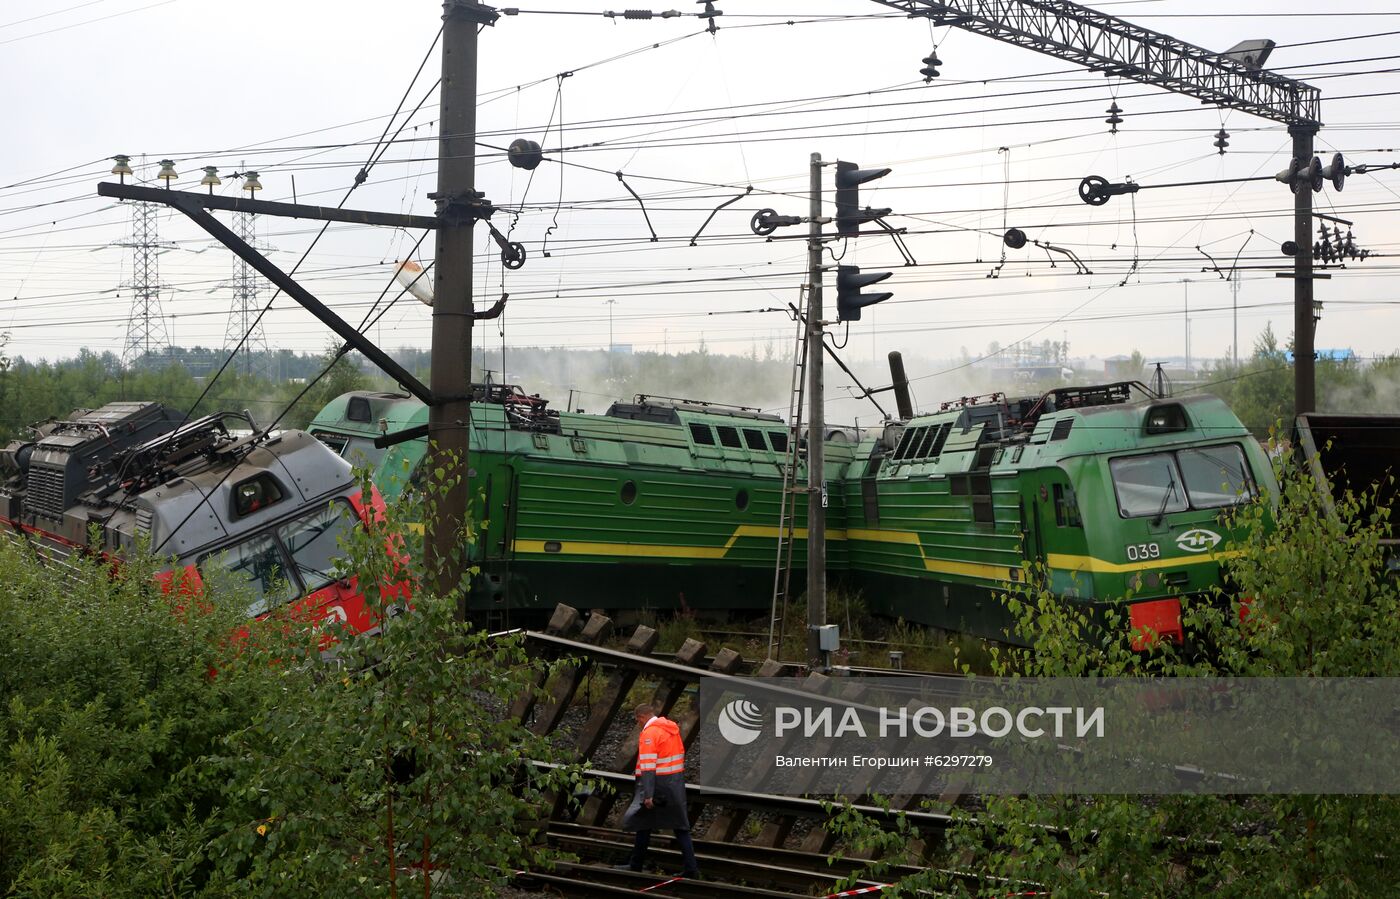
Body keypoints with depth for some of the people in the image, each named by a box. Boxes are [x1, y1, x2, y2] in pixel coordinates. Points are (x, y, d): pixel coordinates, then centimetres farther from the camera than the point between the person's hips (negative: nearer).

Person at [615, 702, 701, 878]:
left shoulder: (649, 734, -13)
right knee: (680, 827, 8)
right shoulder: (673, 728, 13)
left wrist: (648, 795, -23)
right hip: (677, 783, 7)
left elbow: (648, 766, -20)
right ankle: (691, 867, 4)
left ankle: (635, 865, 15)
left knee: (644, 824, 7)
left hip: (658, 783, -7)